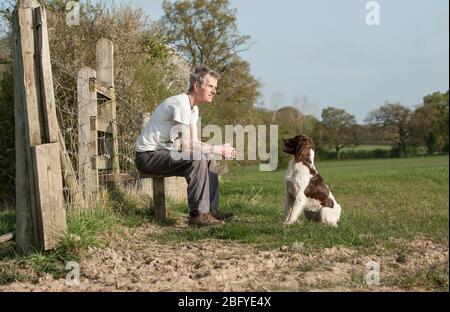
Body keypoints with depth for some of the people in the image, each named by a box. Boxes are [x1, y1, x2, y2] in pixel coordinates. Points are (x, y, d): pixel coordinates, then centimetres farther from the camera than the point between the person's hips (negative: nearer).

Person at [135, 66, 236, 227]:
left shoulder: (194, 108, 12)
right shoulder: (180, 104, -21)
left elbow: (194, 142, 6)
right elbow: (188, 146, -27)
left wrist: (221, 150, -10)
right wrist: (219, 149, -19)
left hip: (164, 153, 10)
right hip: (149, 156, -10)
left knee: (208, 158, 6)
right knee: (197, 159, -26)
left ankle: (211, 209, 6)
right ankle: (198, 215, -22)